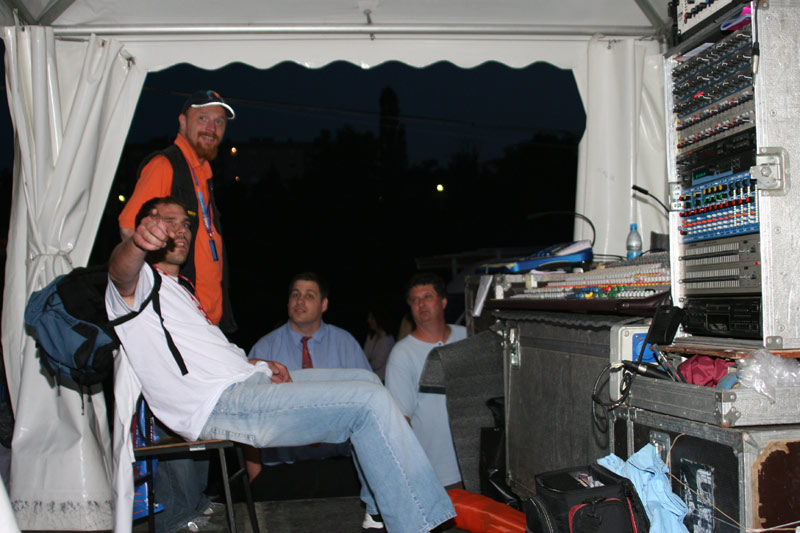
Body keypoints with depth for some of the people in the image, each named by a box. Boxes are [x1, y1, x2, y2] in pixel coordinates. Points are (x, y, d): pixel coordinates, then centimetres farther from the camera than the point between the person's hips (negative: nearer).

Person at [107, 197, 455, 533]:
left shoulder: (180, 291, 27)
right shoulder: (139, 282, 0)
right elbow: (121, 270, -26)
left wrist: (259, 365, 8)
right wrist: (138, 241, -51)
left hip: (248, 380, 10)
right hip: (219, 404, -10)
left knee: (365, 379, 14)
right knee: (370, 400, -18)